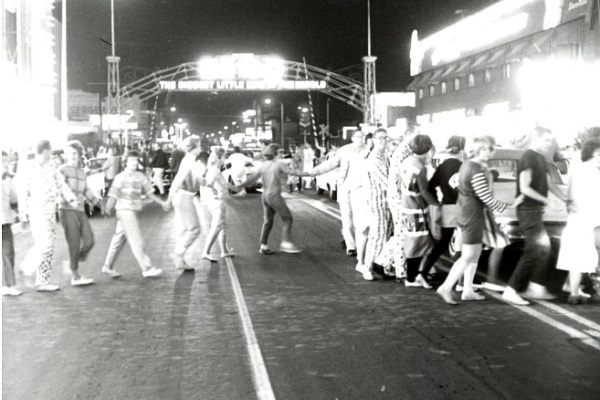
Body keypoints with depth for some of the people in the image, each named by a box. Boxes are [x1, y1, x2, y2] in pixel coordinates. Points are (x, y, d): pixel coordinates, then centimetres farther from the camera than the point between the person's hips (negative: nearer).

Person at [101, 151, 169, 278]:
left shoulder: (140, 176, 9)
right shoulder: (120, 177, -7)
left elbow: (149, 193, 10)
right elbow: (113, 196, -8)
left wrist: (162, 202, 2)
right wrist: (108, 208, -18)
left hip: (133, 211, 7)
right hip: (124, 210, -7)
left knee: (119, 239, 14)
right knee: (136, 240, -9)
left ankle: (108, 266, 24)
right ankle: (147, 268, -9)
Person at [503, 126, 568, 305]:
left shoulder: (541, 158, 15)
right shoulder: (528, 158, -15)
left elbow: (549, 183, 19)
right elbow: (524, 188, -23)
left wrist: (566, 200, 12)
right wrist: (544, 199, -15)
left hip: (536, 211, 10)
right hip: (528, 211, -10)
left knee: (543, 248, 18)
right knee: (533, 252, -10)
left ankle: (536, 288, 25)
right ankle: (511, 291, -9)